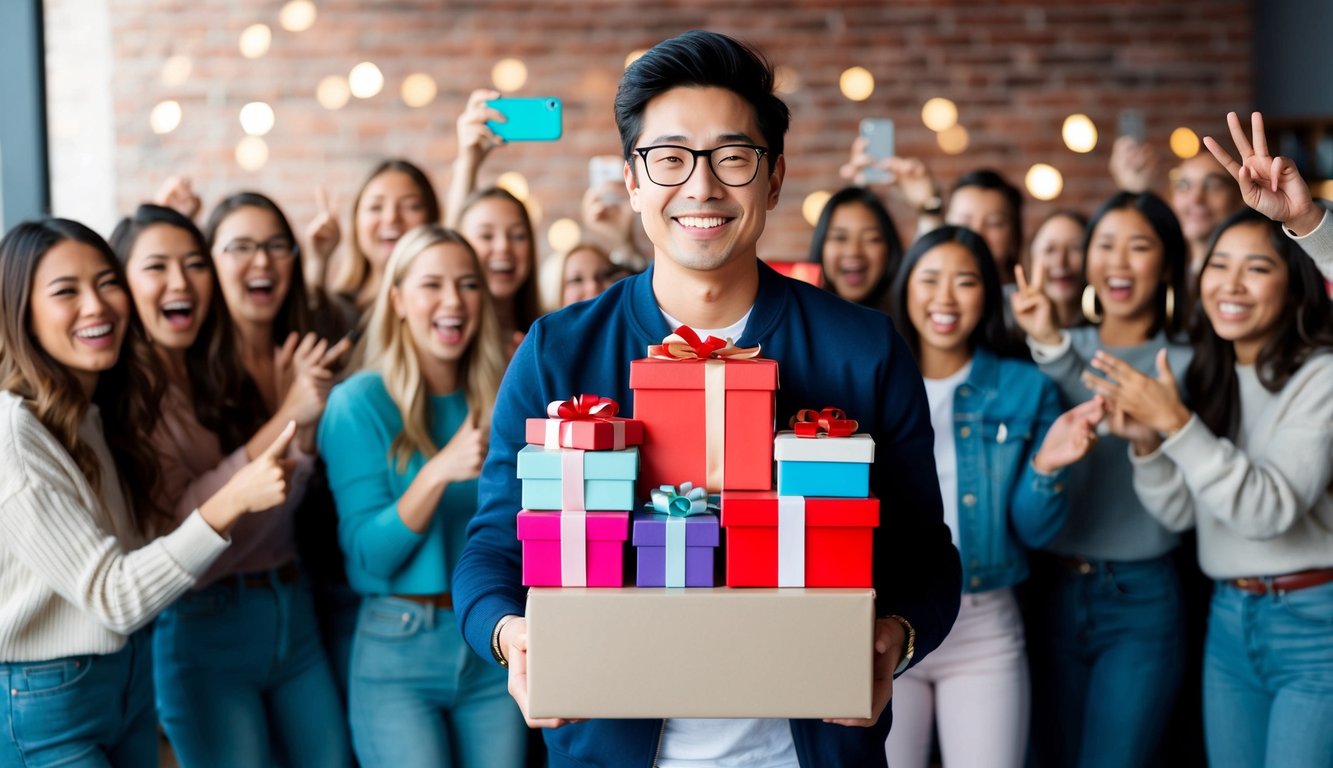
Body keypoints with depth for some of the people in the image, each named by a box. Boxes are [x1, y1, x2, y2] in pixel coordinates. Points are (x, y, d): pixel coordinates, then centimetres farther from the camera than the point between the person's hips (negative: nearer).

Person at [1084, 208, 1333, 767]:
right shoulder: (1210, 375, 8)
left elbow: (1270, 509, -22)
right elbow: (1180, 514, 8)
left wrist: (1176, 423, -26)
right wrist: (1146, 441, -10)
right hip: (1228, 617, 6)